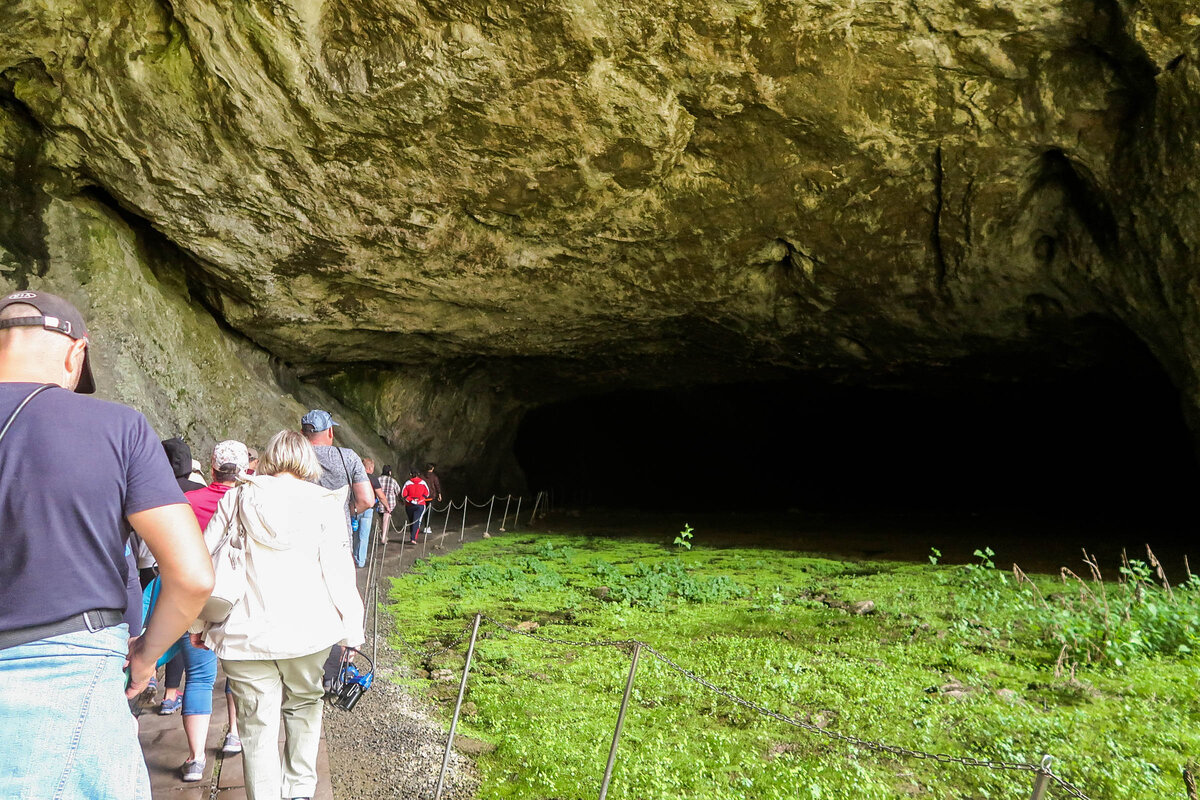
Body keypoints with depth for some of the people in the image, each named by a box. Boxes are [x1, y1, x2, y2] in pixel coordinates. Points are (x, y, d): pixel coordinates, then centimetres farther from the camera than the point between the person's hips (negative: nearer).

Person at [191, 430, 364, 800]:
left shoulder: (238, 498, 3)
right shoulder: (324, 503, -2)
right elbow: (338, 571, -6)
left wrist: (198, 623, 13)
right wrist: (351, 632, 0)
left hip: (246, 634, 0)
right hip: (309, 630, 0)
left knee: (259, 727, 6)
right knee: (303, 706, 23)